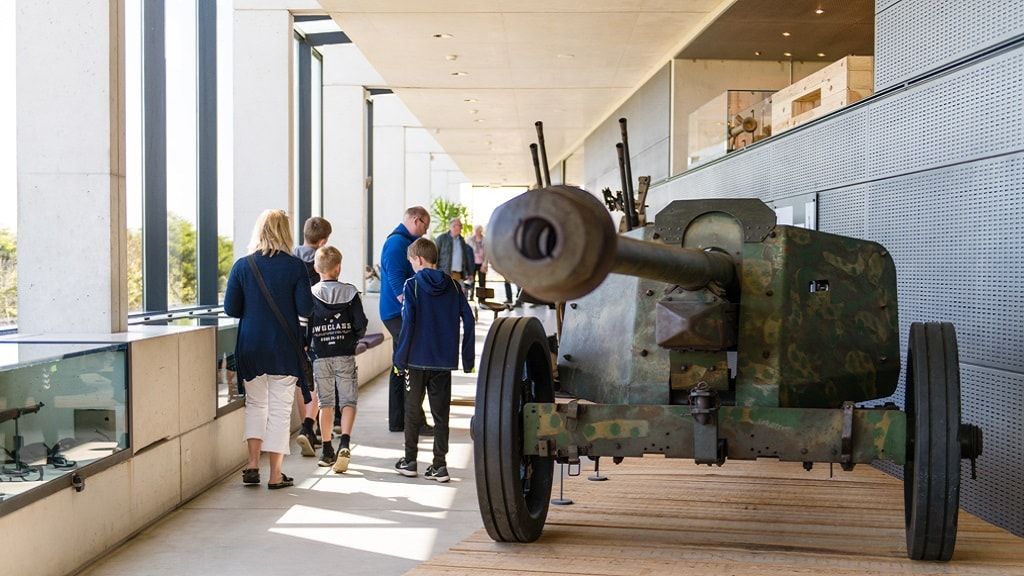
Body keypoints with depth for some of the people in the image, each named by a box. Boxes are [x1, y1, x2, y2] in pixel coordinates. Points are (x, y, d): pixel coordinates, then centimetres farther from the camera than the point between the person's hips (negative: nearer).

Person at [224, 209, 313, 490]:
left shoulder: (242, 266, -3)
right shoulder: (295, 266, -8)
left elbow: (231, 308, -2)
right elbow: (305, 309, -10)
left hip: (251, 347, 2)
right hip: (284, 348, -2)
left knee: (255, 404, 18)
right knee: (280, 408, 5)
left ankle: (253, 465, 6)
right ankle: (275, 475, 6)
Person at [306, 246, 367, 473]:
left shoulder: (310, 295, -3)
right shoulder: (350, 292, -3)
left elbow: (304, 328, -4)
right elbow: (361, 325, -4)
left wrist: (306, 347, 12)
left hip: (320, 357, 1)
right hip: (345, 356, -1)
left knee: (326, 403, 11)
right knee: (348, 401, 3)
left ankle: (327, 451, 14)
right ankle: (345, 444, -18)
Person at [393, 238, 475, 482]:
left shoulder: (413, 284, -8)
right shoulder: (453, 285, 2)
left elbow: (408, 322, -13)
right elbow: (468, 320, 0)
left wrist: (400, 357, -7)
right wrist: (467, 357, 6)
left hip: (418, 359, -3)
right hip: (444, 361, 3)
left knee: (412, 409, 12)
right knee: (441, 412, 8)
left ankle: (409, 461, 17)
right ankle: (439, 465, 7)